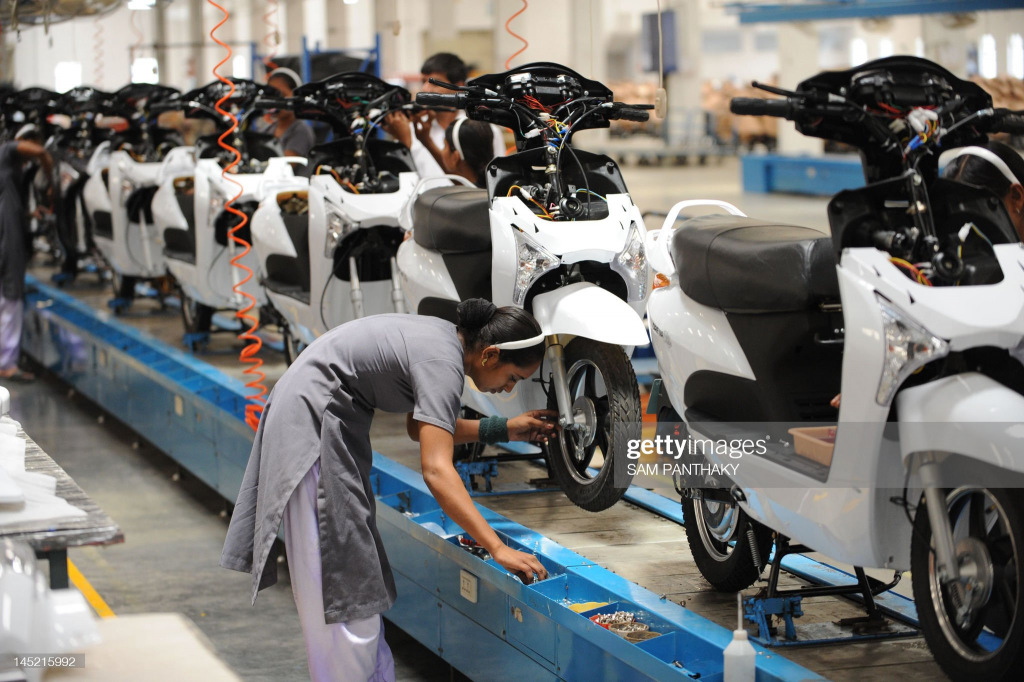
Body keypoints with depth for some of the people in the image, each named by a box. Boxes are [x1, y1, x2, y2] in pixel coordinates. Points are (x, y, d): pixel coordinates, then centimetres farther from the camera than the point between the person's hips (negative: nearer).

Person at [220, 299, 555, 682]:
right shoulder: (443, 363, -24)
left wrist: (504, 430, 9)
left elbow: (421, 427, 15)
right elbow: (436, 470, -33)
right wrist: (497, 549, -36)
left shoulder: (445, 339, 3)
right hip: (311, 417, -11)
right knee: (336, 572, -9)